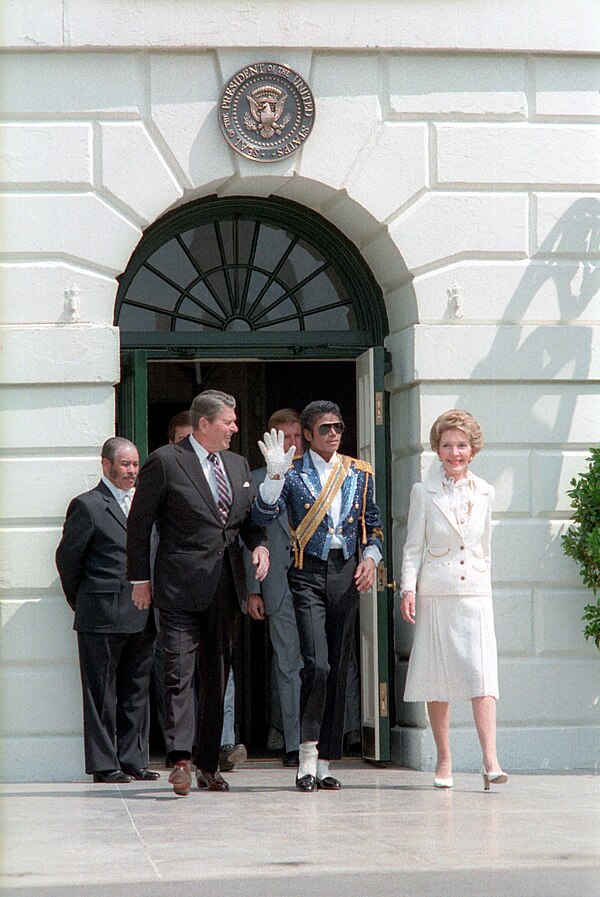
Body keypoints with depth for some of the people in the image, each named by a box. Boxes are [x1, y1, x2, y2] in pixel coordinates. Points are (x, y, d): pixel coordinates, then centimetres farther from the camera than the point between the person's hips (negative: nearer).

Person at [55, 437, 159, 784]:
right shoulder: (88, 505, -3)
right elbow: (67, 557, -1)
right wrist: (83, 603, 4)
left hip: (142, 616, 6)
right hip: (103, 617, -6)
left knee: (137, 692, 9)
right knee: (102, 692, -1)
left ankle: (133, 760, 15)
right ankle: (103, 764, 3)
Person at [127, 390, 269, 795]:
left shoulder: (238, 465, 16)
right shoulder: (165, 461, -4)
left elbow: (249, 517, 23)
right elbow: (139, 522, -1)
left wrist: (259, 545, 1)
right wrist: (140, 578, -3)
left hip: (226, 585, 6)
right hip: (182, 583, -6)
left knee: (218, 676, 9)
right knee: (180, 673, -12)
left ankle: (209, 763, 16)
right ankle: (181, 759, -16)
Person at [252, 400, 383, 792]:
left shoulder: (360, 473, 13)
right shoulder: (293, 473, 1)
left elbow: (373, 524, 20)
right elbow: (264, 515, -11)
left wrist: (371, 557, 3)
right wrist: (275, 475, -23)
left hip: (346, 573, 4)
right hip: (308, 572, -4)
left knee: (339, 670, 5)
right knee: (317, 664, -17)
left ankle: (325, 762, 11)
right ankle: (308, 756, -6)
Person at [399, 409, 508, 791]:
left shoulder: (485, 494, 10)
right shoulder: (424, 493, 3)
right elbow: (413, 547, 3)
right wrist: (409, 589, -7)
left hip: (475, 593, 1)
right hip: (435, 594, -1)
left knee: (482, 674, -11)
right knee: (438, 678, 2)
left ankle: (491, 761, -18)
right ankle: (444, 760, 11)